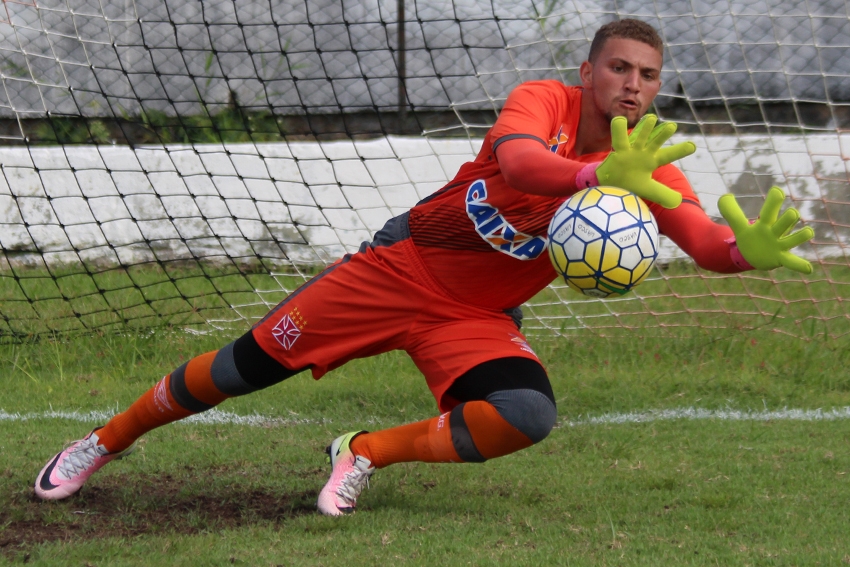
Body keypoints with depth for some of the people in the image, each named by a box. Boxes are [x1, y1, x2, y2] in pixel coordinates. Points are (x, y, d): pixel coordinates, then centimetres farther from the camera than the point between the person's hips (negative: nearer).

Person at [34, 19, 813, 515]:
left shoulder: (650, 168, -12)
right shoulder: (545, 101, -19)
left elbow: (704, 240, -29)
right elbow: (517, 160, -42)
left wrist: (748, 249, -53)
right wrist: (600, 177, -62)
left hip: (477, 319, 2)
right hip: (398, 270, -2)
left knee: (529, 416, -28)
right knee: (244, 368, 1)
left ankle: (366, 453, -5)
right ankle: (110, 439, 28)